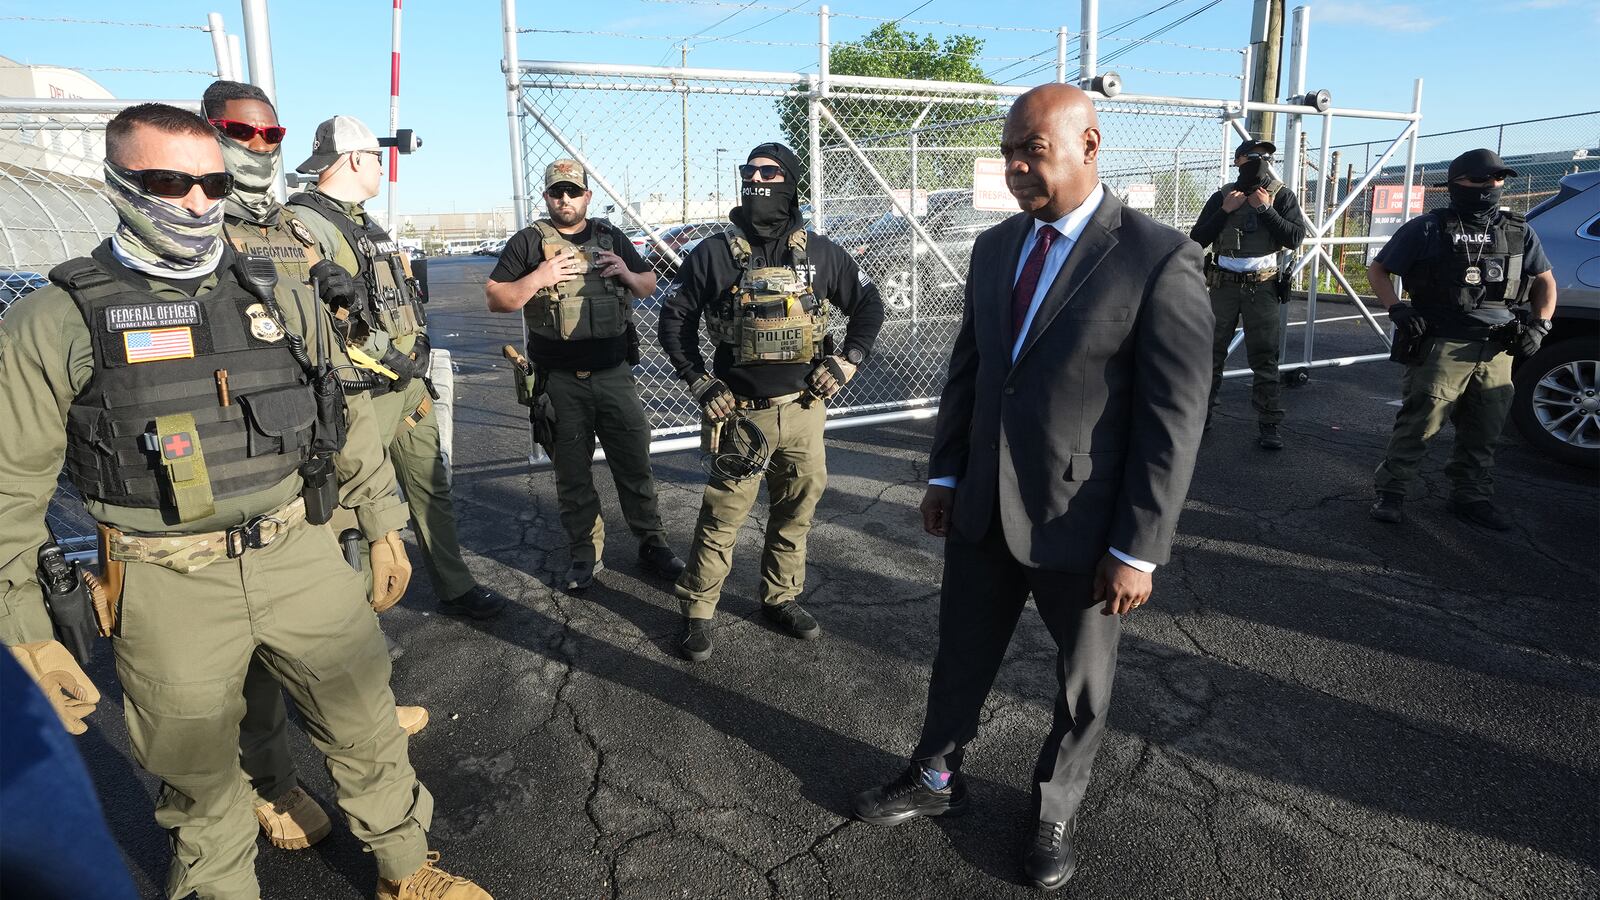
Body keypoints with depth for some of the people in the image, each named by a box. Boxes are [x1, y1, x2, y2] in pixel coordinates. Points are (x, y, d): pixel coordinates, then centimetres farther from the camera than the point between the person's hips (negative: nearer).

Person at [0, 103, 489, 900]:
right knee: (198, 775, 14)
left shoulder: (270, 296, 6)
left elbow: (344, 420, 12)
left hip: (299, 556, 3)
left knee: (366, 726, 13)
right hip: (171, 587, -2)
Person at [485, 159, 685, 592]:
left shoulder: (611, 236, 10)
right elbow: (495, 299, -2)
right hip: (561, 381, -1)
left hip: (615, 373, 2)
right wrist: (538, 278, -18)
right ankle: (585, 552, 21)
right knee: (572, 472, 8)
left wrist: (627, 273, -6)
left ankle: (652, 543, 20)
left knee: (635, 462, 6)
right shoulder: (529, 242, 1)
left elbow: (650, 285, 17)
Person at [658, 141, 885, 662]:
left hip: (804, 407, 3)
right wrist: (700, 384, -2)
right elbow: (675, 320, 6)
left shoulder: (819, 252, 4)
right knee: (723, 513, -2)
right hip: (739, 411, -2)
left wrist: (846, 361, 3)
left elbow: (868, 304, 15)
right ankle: (697, 610, 14)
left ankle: (781, 599, 29)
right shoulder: (714, 254, -1)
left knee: (797, 509, 11)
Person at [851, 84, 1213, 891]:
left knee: (1081, 682, 17)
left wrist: (1138, 547, -16)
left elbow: (1174, 418, -15)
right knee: (960, 655, 20)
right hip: (982, 507, 5)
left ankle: (1055, 810, 42)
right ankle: (935, 778, 44)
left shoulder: (1159, 258, -15)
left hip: (1082, 523, -5)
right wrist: (945, 474, 9)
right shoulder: (993, 248, 4)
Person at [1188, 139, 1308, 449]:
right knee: (1211, 353, 8)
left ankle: (1269, 425, 4)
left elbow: (1295, 238, -9)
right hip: (1223, 284, 1)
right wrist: (1224, 211, -12)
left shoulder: (1281, 196, 1)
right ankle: (1202, 413, 21)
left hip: (1261, 287, -1)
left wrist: (1266, 209, -15)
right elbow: (1197, 240, -1)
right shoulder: (1222, 196, 3)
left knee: (1265, 358, -1)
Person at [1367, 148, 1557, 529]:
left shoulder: (1518, 232, 13)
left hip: (1497, 350, 5)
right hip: (1442, 345, -5)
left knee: (1483, 430, 11)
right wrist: (1397, 310, -10)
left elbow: (1544, 280, 23)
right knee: (1419, 422, -8)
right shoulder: (1428, 229, -1)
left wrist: (1539, 325, 9)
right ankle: (1390, 493, 2)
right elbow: (1378, 269, 4)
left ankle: (1472, 497, 24)